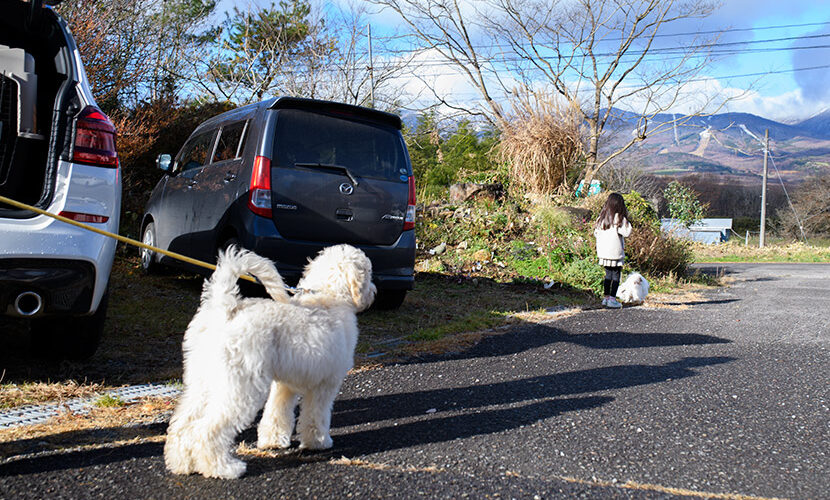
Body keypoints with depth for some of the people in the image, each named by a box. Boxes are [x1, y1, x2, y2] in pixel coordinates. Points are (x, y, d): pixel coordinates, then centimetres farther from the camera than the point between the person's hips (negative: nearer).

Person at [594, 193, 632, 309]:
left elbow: (596, 232, 10)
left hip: (603, 250, 6)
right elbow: (626, 232, -13)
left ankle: (606, 297, 19)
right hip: (615, 251, -6)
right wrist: (626, 219, -5)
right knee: (616, 275, 3)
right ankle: (612, 299, 1)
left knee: (608, 274, 16)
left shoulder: (602, 216, 5)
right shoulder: (619, 217, -13)